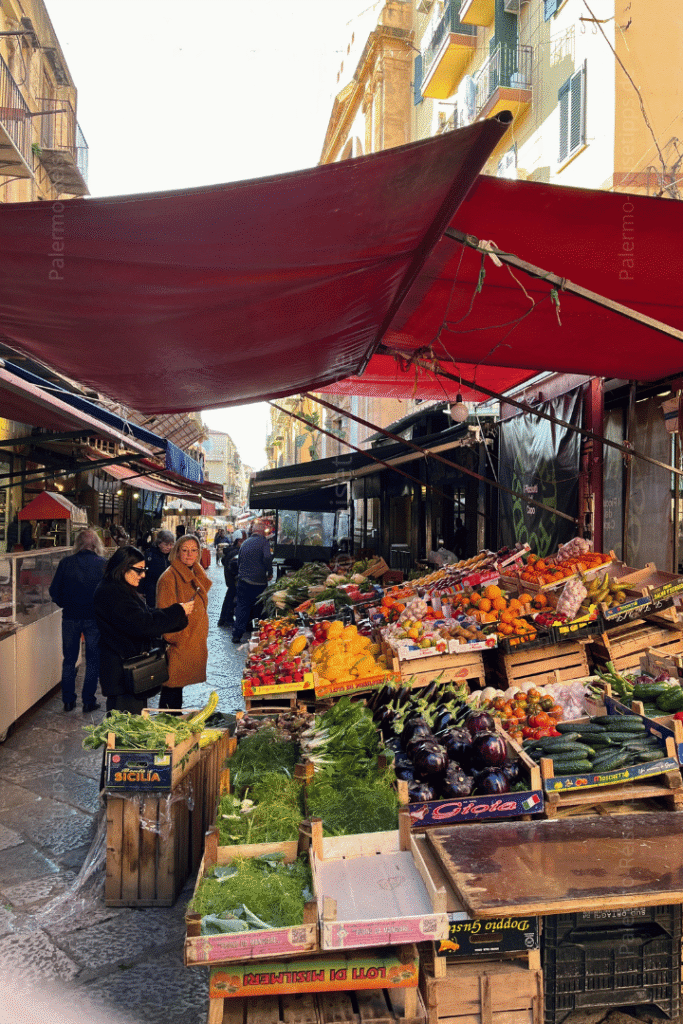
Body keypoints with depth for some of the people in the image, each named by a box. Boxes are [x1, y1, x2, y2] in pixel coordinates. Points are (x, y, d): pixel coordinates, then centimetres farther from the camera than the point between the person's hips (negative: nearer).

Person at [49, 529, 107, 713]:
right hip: (94, 618, -1)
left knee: (69, 660, 15)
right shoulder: (104, 564, -8)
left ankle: (68, 701, 19)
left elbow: (54, 591, -2)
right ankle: (88, 701, 12)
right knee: (93, 661, 10)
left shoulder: (66, 563, -4)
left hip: (70, 617, 1)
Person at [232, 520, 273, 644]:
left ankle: (237, 635, -3)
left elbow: (239, 561, 20)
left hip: (243, 580, 4)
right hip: (258, 581, -4)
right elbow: (267, 558, -21)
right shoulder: (263, 542, -6)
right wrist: (270, 572, -6)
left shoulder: (245, 543, 12)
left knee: (242, 606, 5)